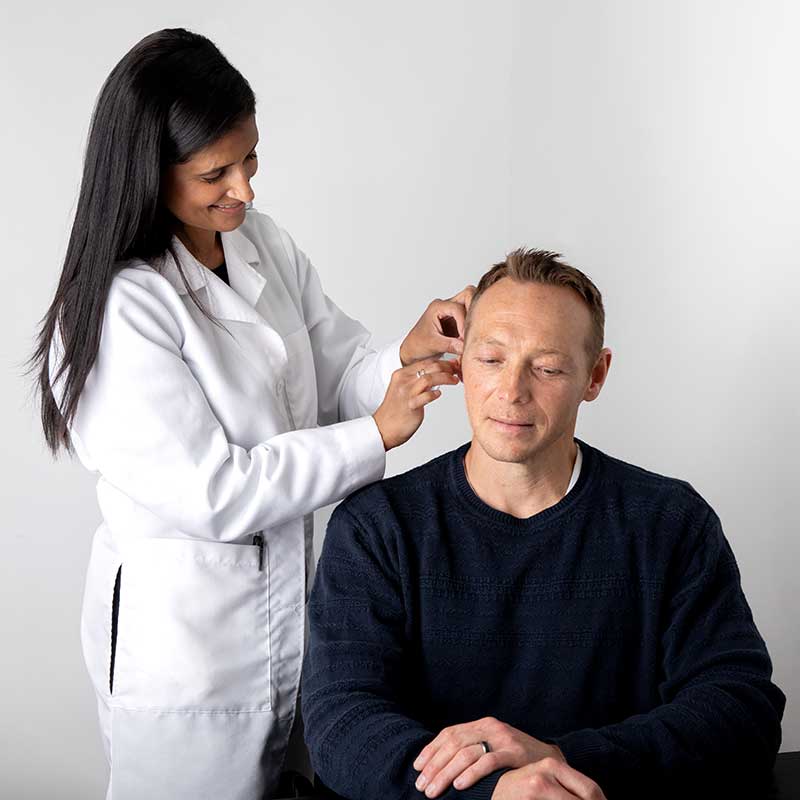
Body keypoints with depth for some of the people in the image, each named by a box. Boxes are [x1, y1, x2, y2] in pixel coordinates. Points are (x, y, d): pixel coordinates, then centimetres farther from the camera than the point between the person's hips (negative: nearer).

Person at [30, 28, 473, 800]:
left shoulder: (263, 243, 0)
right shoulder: (118, 310, -22)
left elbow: (339, 376, 5)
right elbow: (213, 493, -24)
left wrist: (407, 357, -16)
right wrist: (376, 434, -21)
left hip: (288, 607, 7)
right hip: (180, 640, -7)